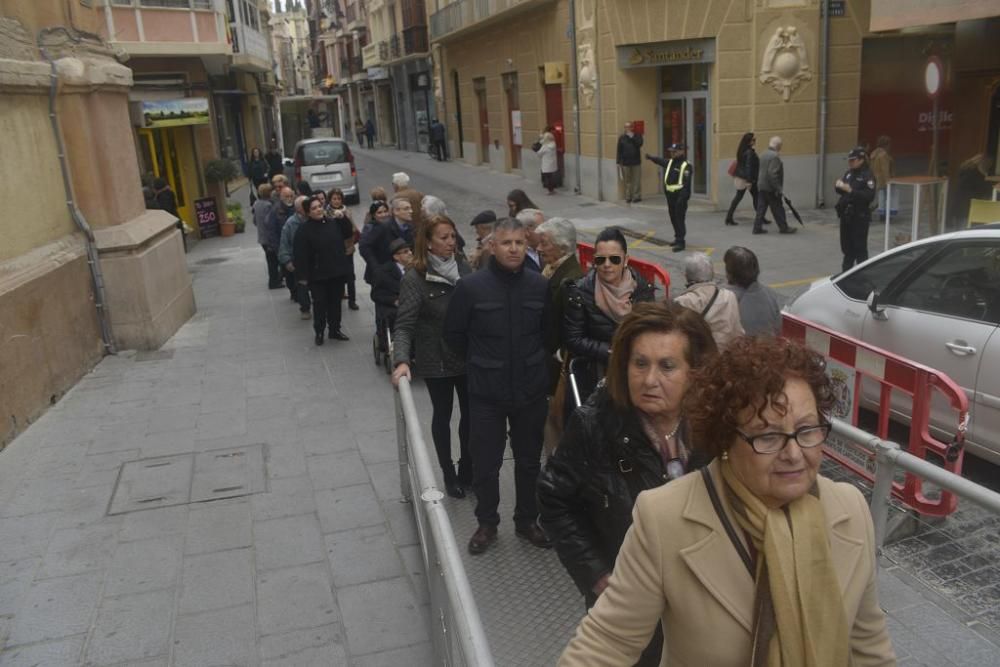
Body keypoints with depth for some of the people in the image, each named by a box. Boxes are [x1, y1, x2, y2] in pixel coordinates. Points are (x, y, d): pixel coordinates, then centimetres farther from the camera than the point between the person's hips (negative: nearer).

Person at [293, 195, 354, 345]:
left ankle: (335, 330, 27)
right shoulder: (304, 230, -12)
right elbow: (301, 255, -15)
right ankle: (319, 332, 18)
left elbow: (348, 234, 17)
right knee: (320, 304, 3)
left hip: (337, 272, 5)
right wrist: (302, 276, -18)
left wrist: (343, 218, 2)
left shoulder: (333, 223, 4)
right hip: (318, 275, -5)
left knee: (335, 302, 14)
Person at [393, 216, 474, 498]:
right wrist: (402, 361, -34)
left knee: (470, 413, 13)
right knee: (443, 415, 13)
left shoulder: (464, 268, -2)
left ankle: (467, 470, 32)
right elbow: (404, 324, -20)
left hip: (468, 357, 4)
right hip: (437, 361, -4)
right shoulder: (414, 279, -14)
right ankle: (449, 474, 30)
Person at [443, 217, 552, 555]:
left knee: (529, 460, 16)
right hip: (486, 392, -2)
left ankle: (527, 520, 35)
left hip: (530, 390, 2)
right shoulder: (471, 286, -12)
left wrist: (533, 362, 10)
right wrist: (480, 363, 6)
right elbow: (454, 334, 1)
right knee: (485, 462, 9)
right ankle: (487, 524, 30)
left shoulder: (539, 285, -4)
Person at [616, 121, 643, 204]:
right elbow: (619, 150, 7)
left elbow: (639, 144, -12)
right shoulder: (622, 138, 8)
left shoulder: (637, 136, 7)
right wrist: (618, 161, 1)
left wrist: (632, 137, -14)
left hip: (636, 162, -1)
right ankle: (628, 197, 7)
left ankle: (637, 196, 3)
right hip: (625, 162, 1)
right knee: (627, 181, 2)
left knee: (637, 180, -3)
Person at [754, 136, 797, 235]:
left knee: (761, 208, 9)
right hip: (770, 188, -9)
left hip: (761, 186, 9)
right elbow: (773, 174, -24)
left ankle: (757, 228, 8)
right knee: (778, 209, 1)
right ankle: (784, 228, 9)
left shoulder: (764, 154, 11)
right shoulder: (775, 156, -18)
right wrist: (779, 189, -19)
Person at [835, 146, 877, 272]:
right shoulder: (849, 173, 10)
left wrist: (850, 190, -28)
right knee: (847, 245, 15)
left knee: (859, 247, -4)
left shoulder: (867, 176, -11)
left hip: (860, 217, -7)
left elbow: (869, 196, -22)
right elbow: (842, 191, 19)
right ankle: (846, 270, 26)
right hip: (846, 215, 7)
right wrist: (838, 186, -4)